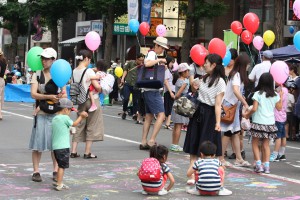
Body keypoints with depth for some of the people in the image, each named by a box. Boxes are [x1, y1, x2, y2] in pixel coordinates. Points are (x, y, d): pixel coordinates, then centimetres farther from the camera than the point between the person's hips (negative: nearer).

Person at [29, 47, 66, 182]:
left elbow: (65, 95, 5)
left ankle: (56, 171, 13)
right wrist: (49, 97, -23)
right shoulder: (37, 75, 1)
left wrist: (59, 97, -18)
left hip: (56, 113, 2)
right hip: (41, 113, -2)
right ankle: (36, 171, 5)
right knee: (38, 142, -2)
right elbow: (33, 94, -10)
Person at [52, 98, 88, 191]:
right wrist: (81, 116, 13)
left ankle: (59, 183, 22)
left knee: (61, 165, 17)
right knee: (62, 166, -3)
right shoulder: (65, 118, -10)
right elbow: (74, 124, 1)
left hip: (55, 146, 8)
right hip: (63, 147, -8)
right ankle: (59, 185, -3)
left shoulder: (54, 119, 13)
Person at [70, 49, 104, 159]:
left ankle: (73, 151, 9)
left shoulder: (74, 71, 3)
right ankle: (87, 152, 6)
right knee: (91, 126, 4)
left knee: (79, 125, 12)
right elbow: (97, 86, -19)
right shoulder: (89, 71, -16)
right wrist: (100, 90, 2)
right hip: (92, 100, -6)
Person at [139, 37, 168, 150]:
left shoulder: (153, 55, 21)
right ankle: (152, 141, -17)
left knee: (149, 116, 11)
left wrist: (160, 65, 13)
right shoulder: (152, 54, -9)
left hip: (148, 90, 11)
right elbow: (147, 63, -30)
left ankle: (144, 142, 12)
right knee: (161, 115, -14)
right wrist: (159, 60, -20)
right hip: (152, 90, -11)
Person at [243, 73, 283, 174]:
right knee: (266, 144, 13)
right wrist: (281, 96, 22)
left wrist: (247, 114, 4)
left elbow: (254, 109, -13)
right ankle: (266, 166, 8)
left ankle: (258, 165, -4)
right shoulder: (275, 95, 2)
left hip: (258, 122, -4)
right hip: (270, 123, 4)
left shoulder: (258, 94, -10)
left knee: (255, 143, 8)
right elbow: (279, 107, 12)